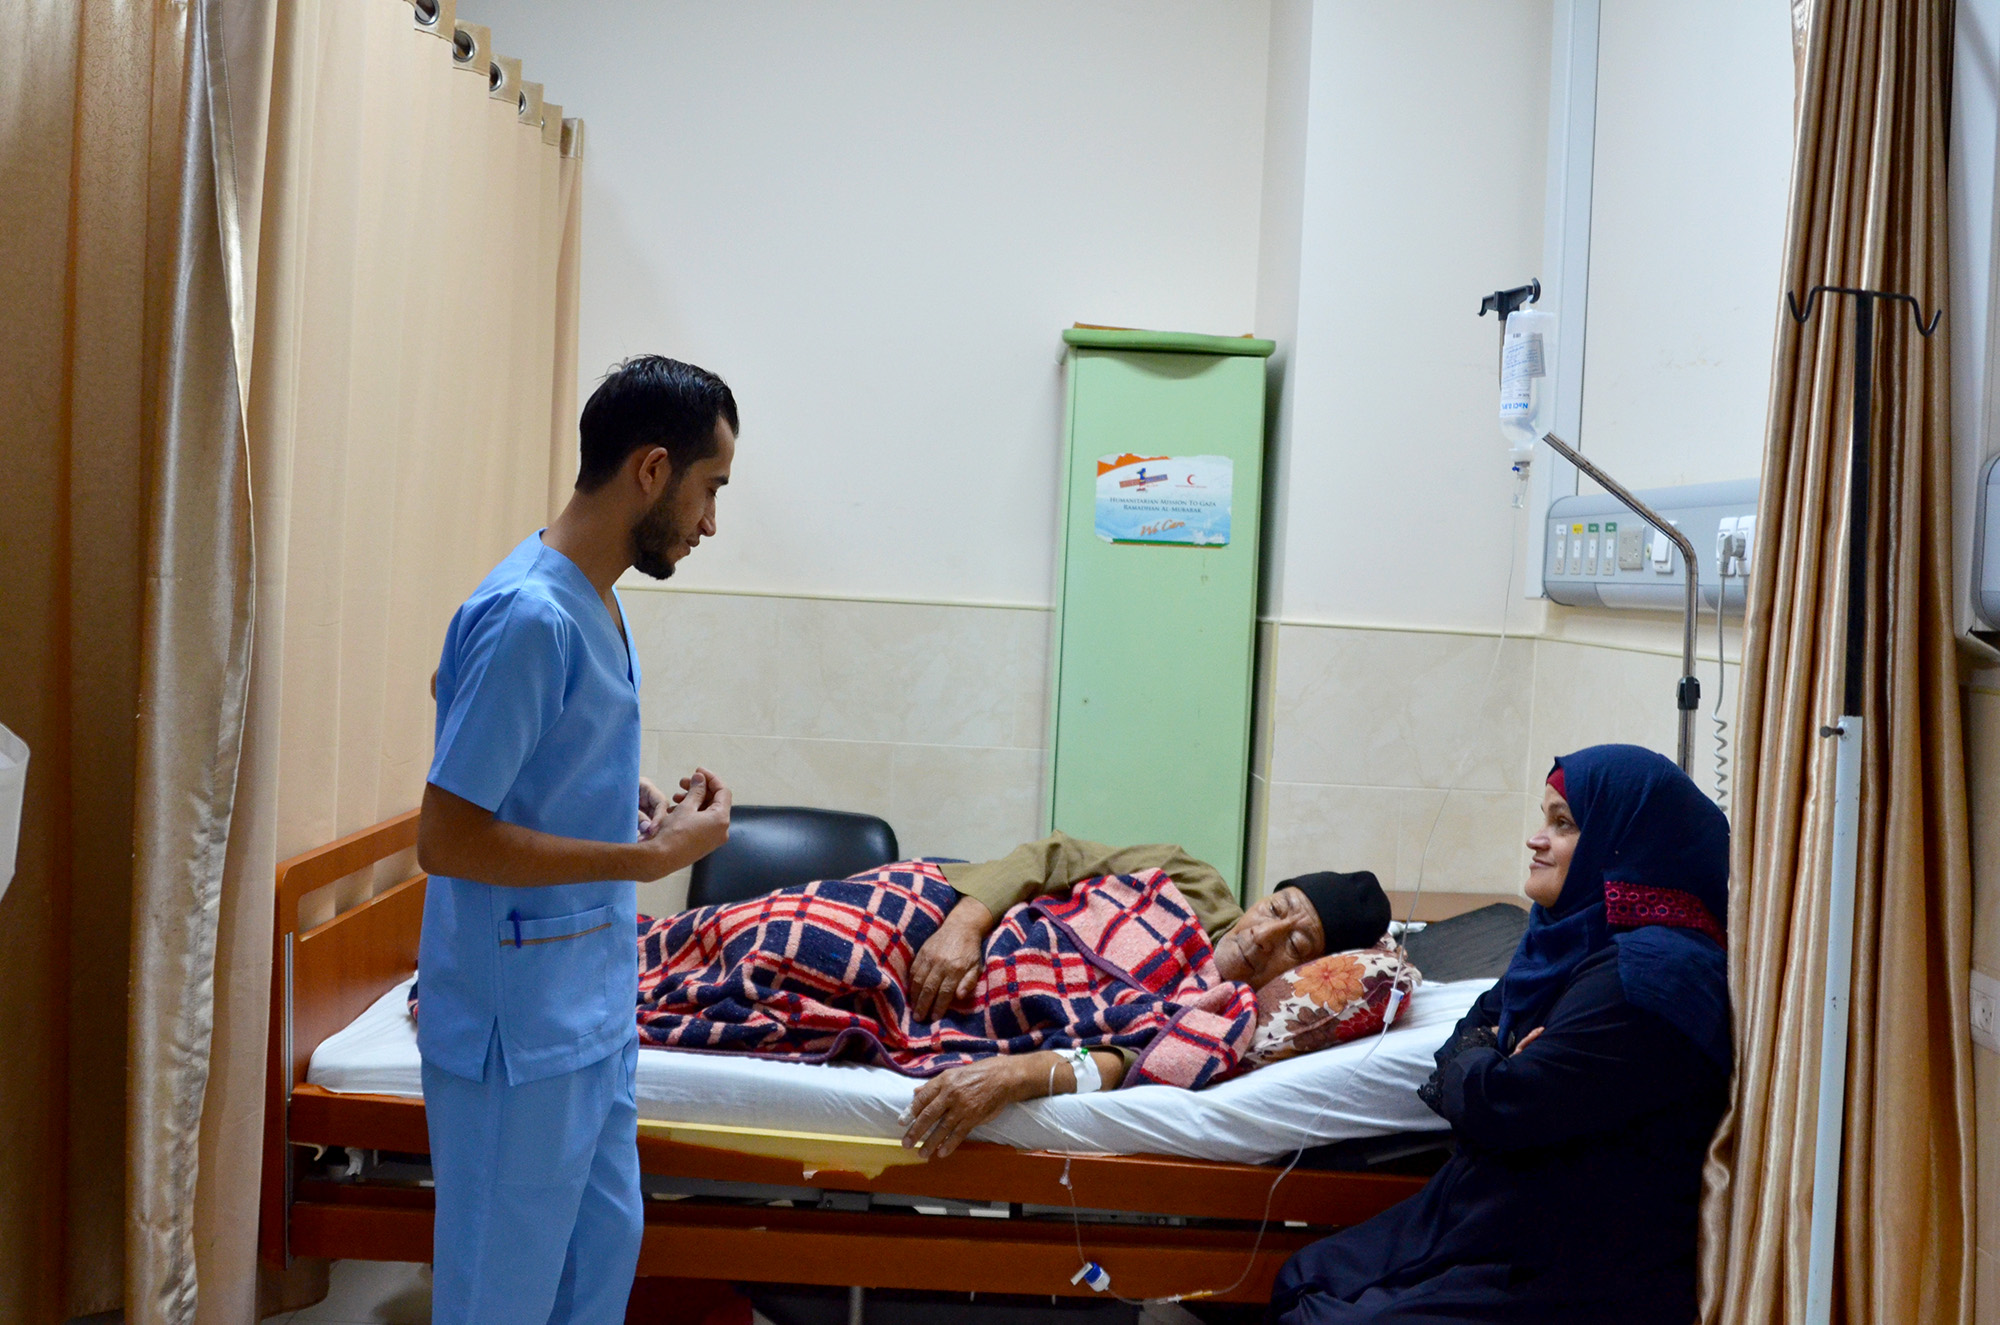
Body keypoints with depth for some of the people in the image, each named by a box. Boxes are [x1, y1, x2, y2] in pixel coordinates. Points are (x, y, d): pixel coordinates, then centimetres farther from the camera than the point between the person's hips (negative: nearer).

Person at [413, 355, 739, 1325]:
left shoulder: (596, 599, 7)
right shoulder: (529, 617, -23)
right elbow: (445, 838, -25)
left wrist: (634, 799, 2)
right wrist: (654, 857, -21)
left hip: (591, 1008, 9)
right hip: (518, 1028, -9)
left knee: (606, 1244, 21)